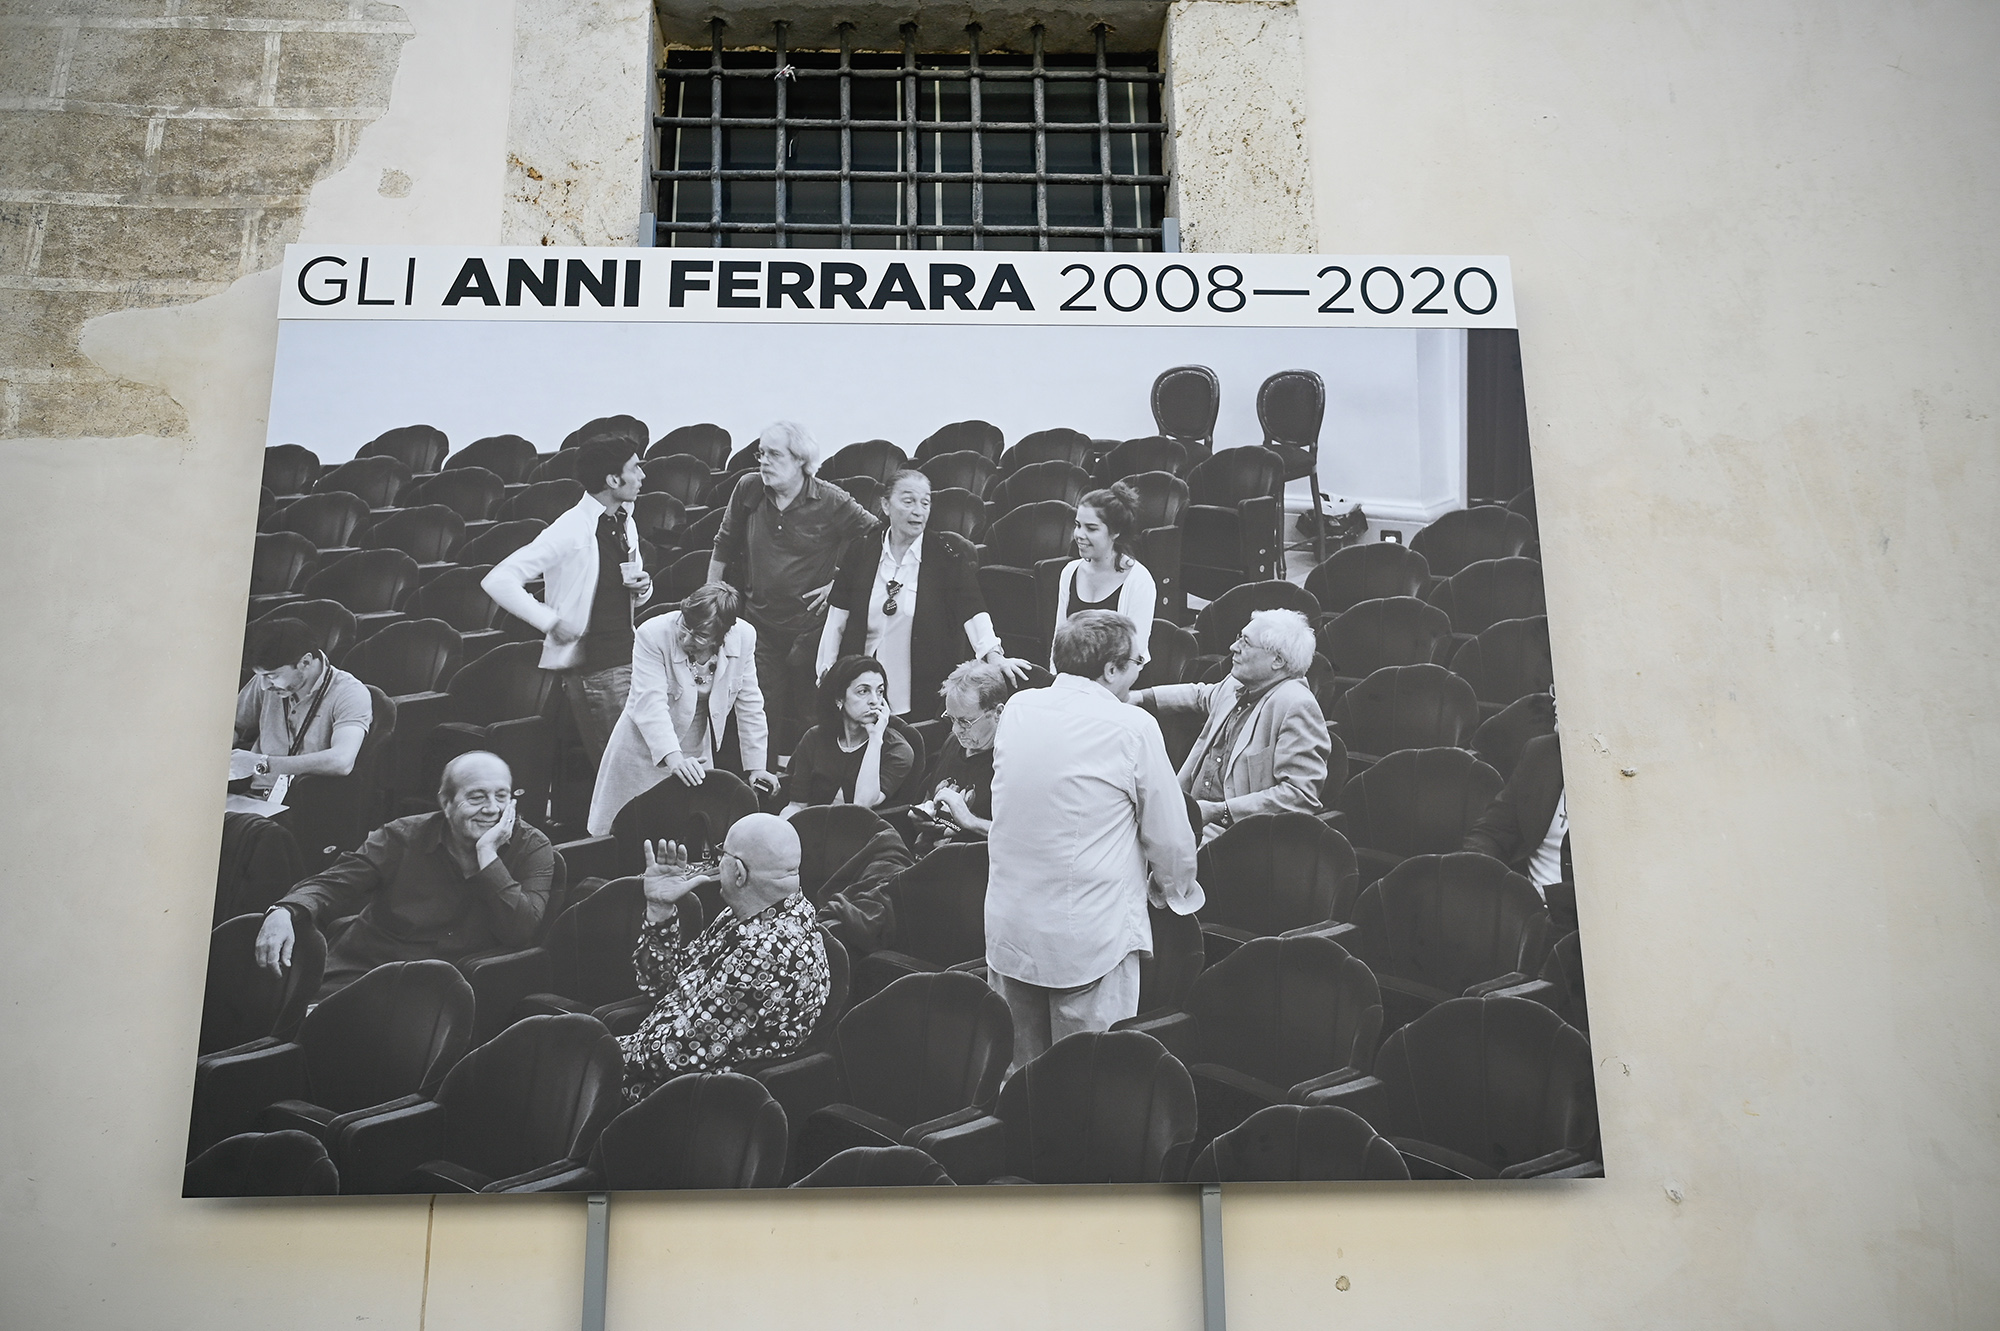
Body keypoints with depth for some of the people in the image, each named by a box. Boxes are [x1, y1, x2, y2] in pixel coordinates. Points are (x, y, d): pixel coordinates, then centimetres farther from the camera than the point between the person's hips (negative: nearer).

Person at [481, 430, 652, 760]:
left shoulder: (625, 523, 11)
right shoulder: (571, 530, -14)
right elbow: (497, 581, -19)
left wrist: (642, 587, 3)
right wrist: (552, 622, -18)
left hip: (628, 657, 7)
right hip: (594, 668, -7)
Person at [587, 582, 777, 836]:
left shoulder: (744, 637, -12)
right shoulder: (652, 635, -22)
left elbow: (749, 704, -3)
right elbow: (650, 702, -31)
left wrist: (755, 766, -4)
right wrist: (673, 758, -44)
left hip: (698, 754, 3)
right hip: (645, 754, -3)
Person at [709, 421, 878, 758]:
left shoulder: (831, 502, -10)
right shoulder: (748, 490, 0)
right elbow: (724, 547, 12)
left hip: (810, 625, -3)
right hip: (760, 620, 3)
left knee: (804, 714, 1)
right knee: (763, 710, 3)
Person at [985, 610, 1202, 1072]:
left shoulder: (1017, 710, 3)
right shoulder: (1133, 728, -12)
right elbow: (1170, 838, -4)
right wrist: (1175, 889, 17)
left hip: (1008, 926, 5)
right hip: (1090, 937, -5)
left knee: (1019, 1072, 16)